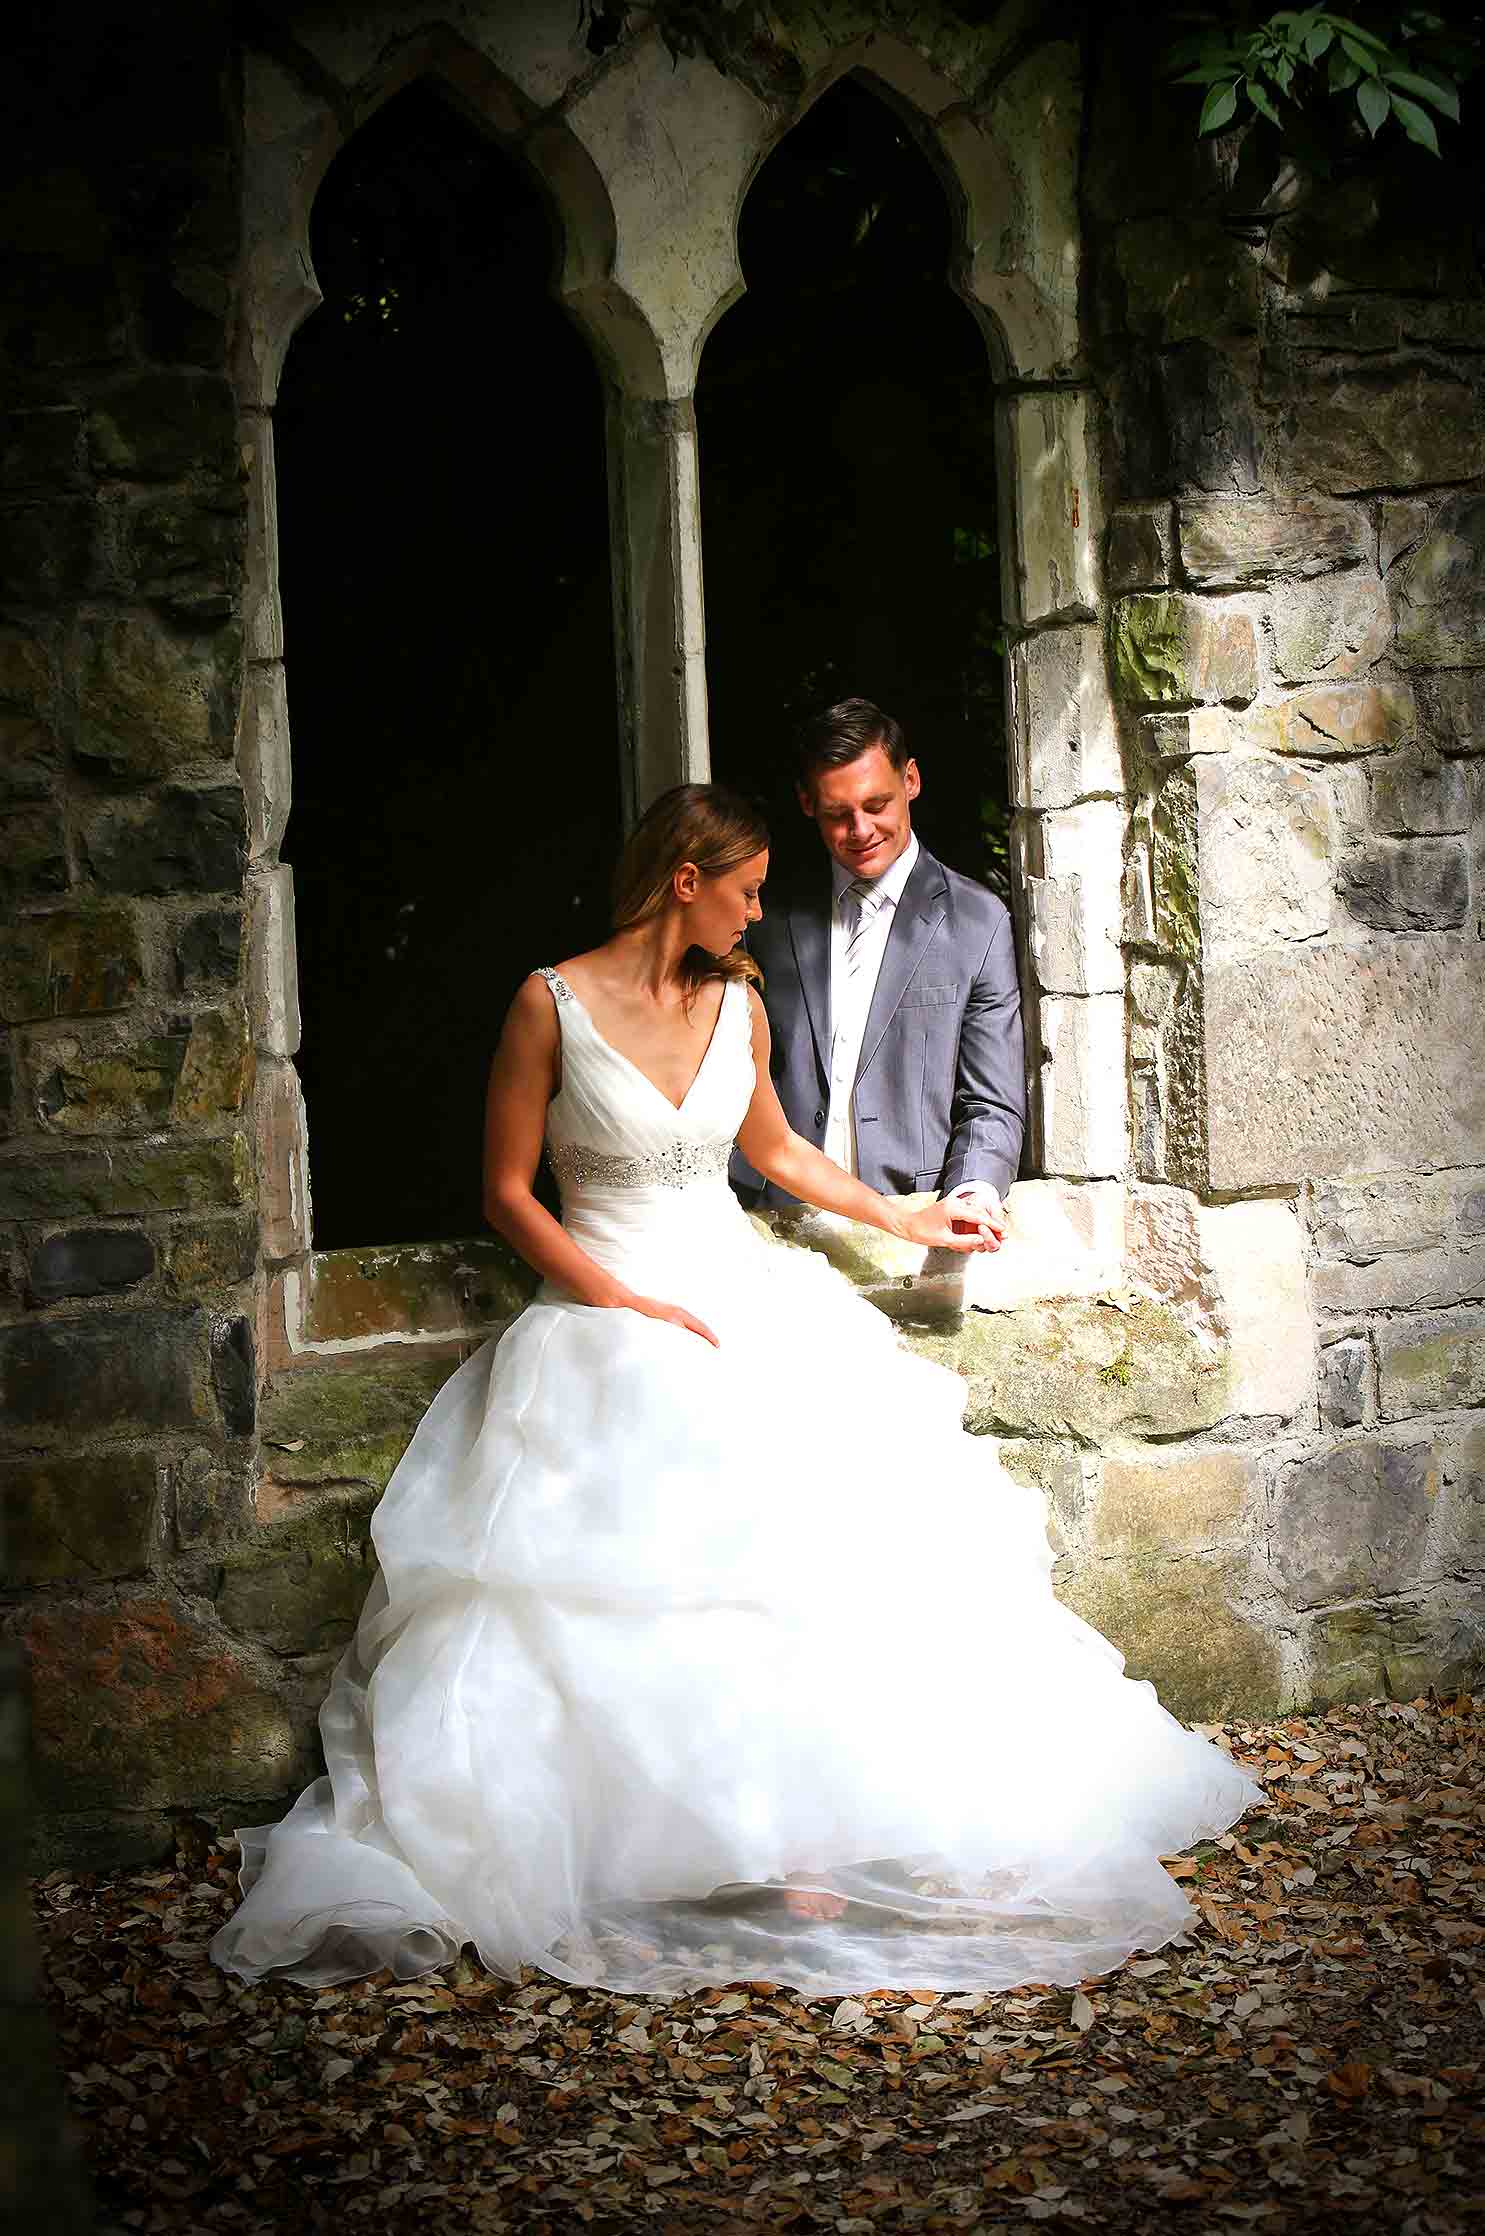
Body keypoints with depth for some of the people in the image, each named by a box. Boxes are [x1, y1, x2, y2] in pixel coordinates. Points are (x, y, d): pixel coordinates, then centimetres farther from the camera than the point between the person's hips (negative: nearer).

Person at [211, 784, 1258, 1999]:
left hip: (743, 1296, 4)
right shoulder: (553, 1004, -5)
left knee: (823, 1543, -20)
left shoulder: (739, 1004, 11)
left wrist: (910, 1221, 32)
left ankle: (807, 1835, -20)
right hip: (606, 1314, -4)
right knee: (639, 1578, -27)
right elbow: (508, 1191, -3)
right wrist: (627, 1305, -12)